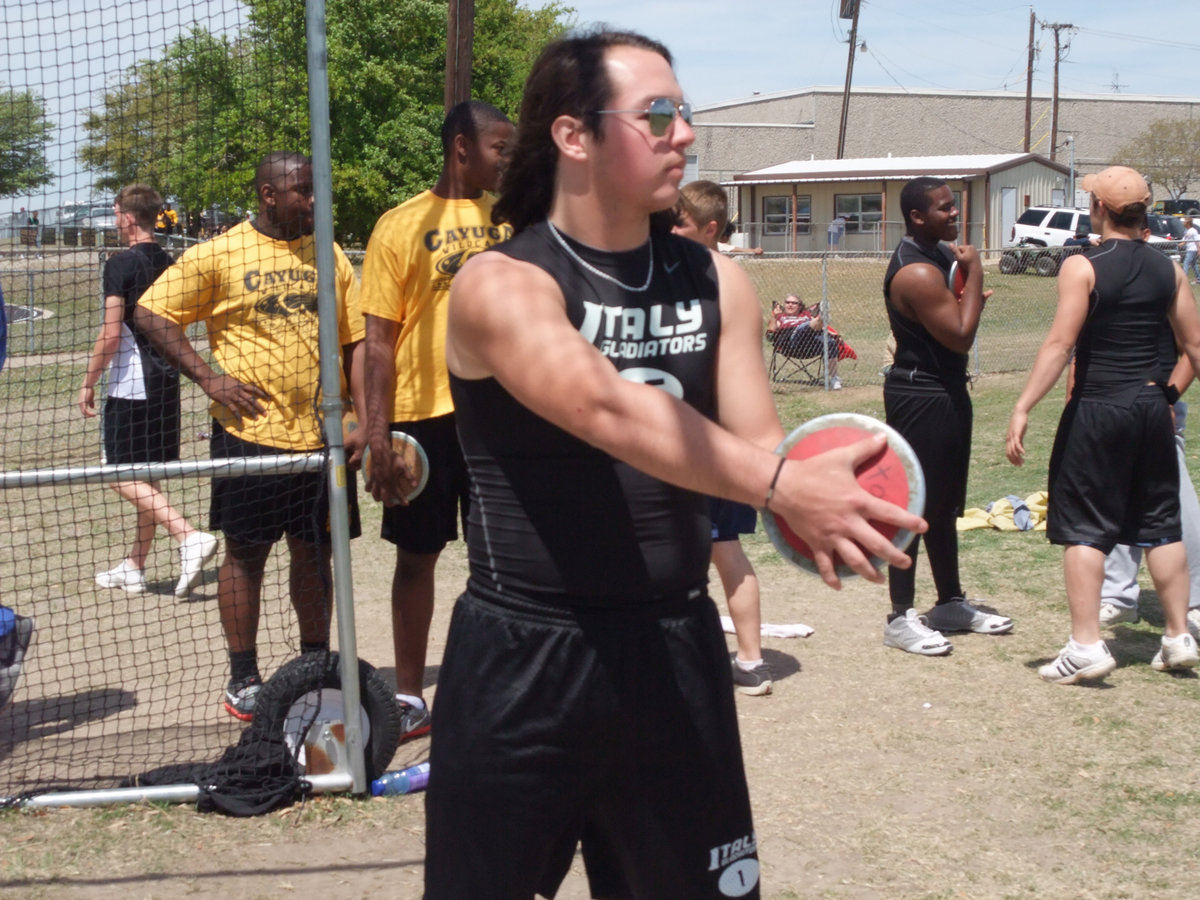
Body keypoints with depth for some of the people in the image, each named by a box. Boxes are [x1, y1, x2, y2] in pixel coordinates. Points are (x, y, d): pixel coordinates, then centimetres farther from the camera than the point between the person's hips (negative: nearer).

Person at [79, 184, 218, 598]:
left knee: (123, 476, -4)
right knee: (147, 477, 12)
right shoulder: (169, 264, 10)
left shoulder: (121, 264, -12)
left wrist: (88, 383, -8)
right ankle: (133, 567, 19)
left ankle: (189, 536, -20)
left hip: (131, 385, -8)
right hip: (165, 383, 8)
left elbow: (110, 334, -16)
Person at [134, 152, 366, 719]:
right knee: (246, 553, 4)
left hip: (322, 437, 4)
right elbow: (150, 314, -1)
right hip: (250, 434, -4)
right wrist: (206, 376, -10)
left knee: (315, 554, 11)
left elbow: (355, 342, 12)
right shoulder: (219, 255, -3)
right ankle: (243, 680, 15)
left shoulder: (330, 256, 10)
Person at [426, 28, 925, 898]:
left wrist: (814, 504, -24)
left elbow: (756, 442, -1)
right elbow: (607, 410, -32)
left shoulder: (715, 280, 5)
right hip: (524, 659, -4)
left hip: (676, 648, 5)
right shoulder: (501, 285, -14)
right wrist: (780, 486, -44)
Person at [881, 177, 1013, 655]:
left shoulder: (937, 255, 12)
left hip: (945, 391, 11)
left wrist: (972, 297, 0)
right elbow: (961, 336, -23)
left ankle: (951, 602, 29)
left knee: (944, 505, 18)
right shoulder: (916, 272, -22)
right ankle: (900, 618, 4)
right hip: (919, 397, -11)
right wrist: (974, 272, -17)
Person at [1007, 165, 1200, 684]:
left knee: (1083, 527, 1)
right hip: (1152, 407, 5)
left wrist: (1023, 409, -18)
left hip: (1097, 409, -5)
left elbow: (1060, 343, -17)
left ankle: (1086, 646, -3)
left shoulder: (1082, 268, -10)